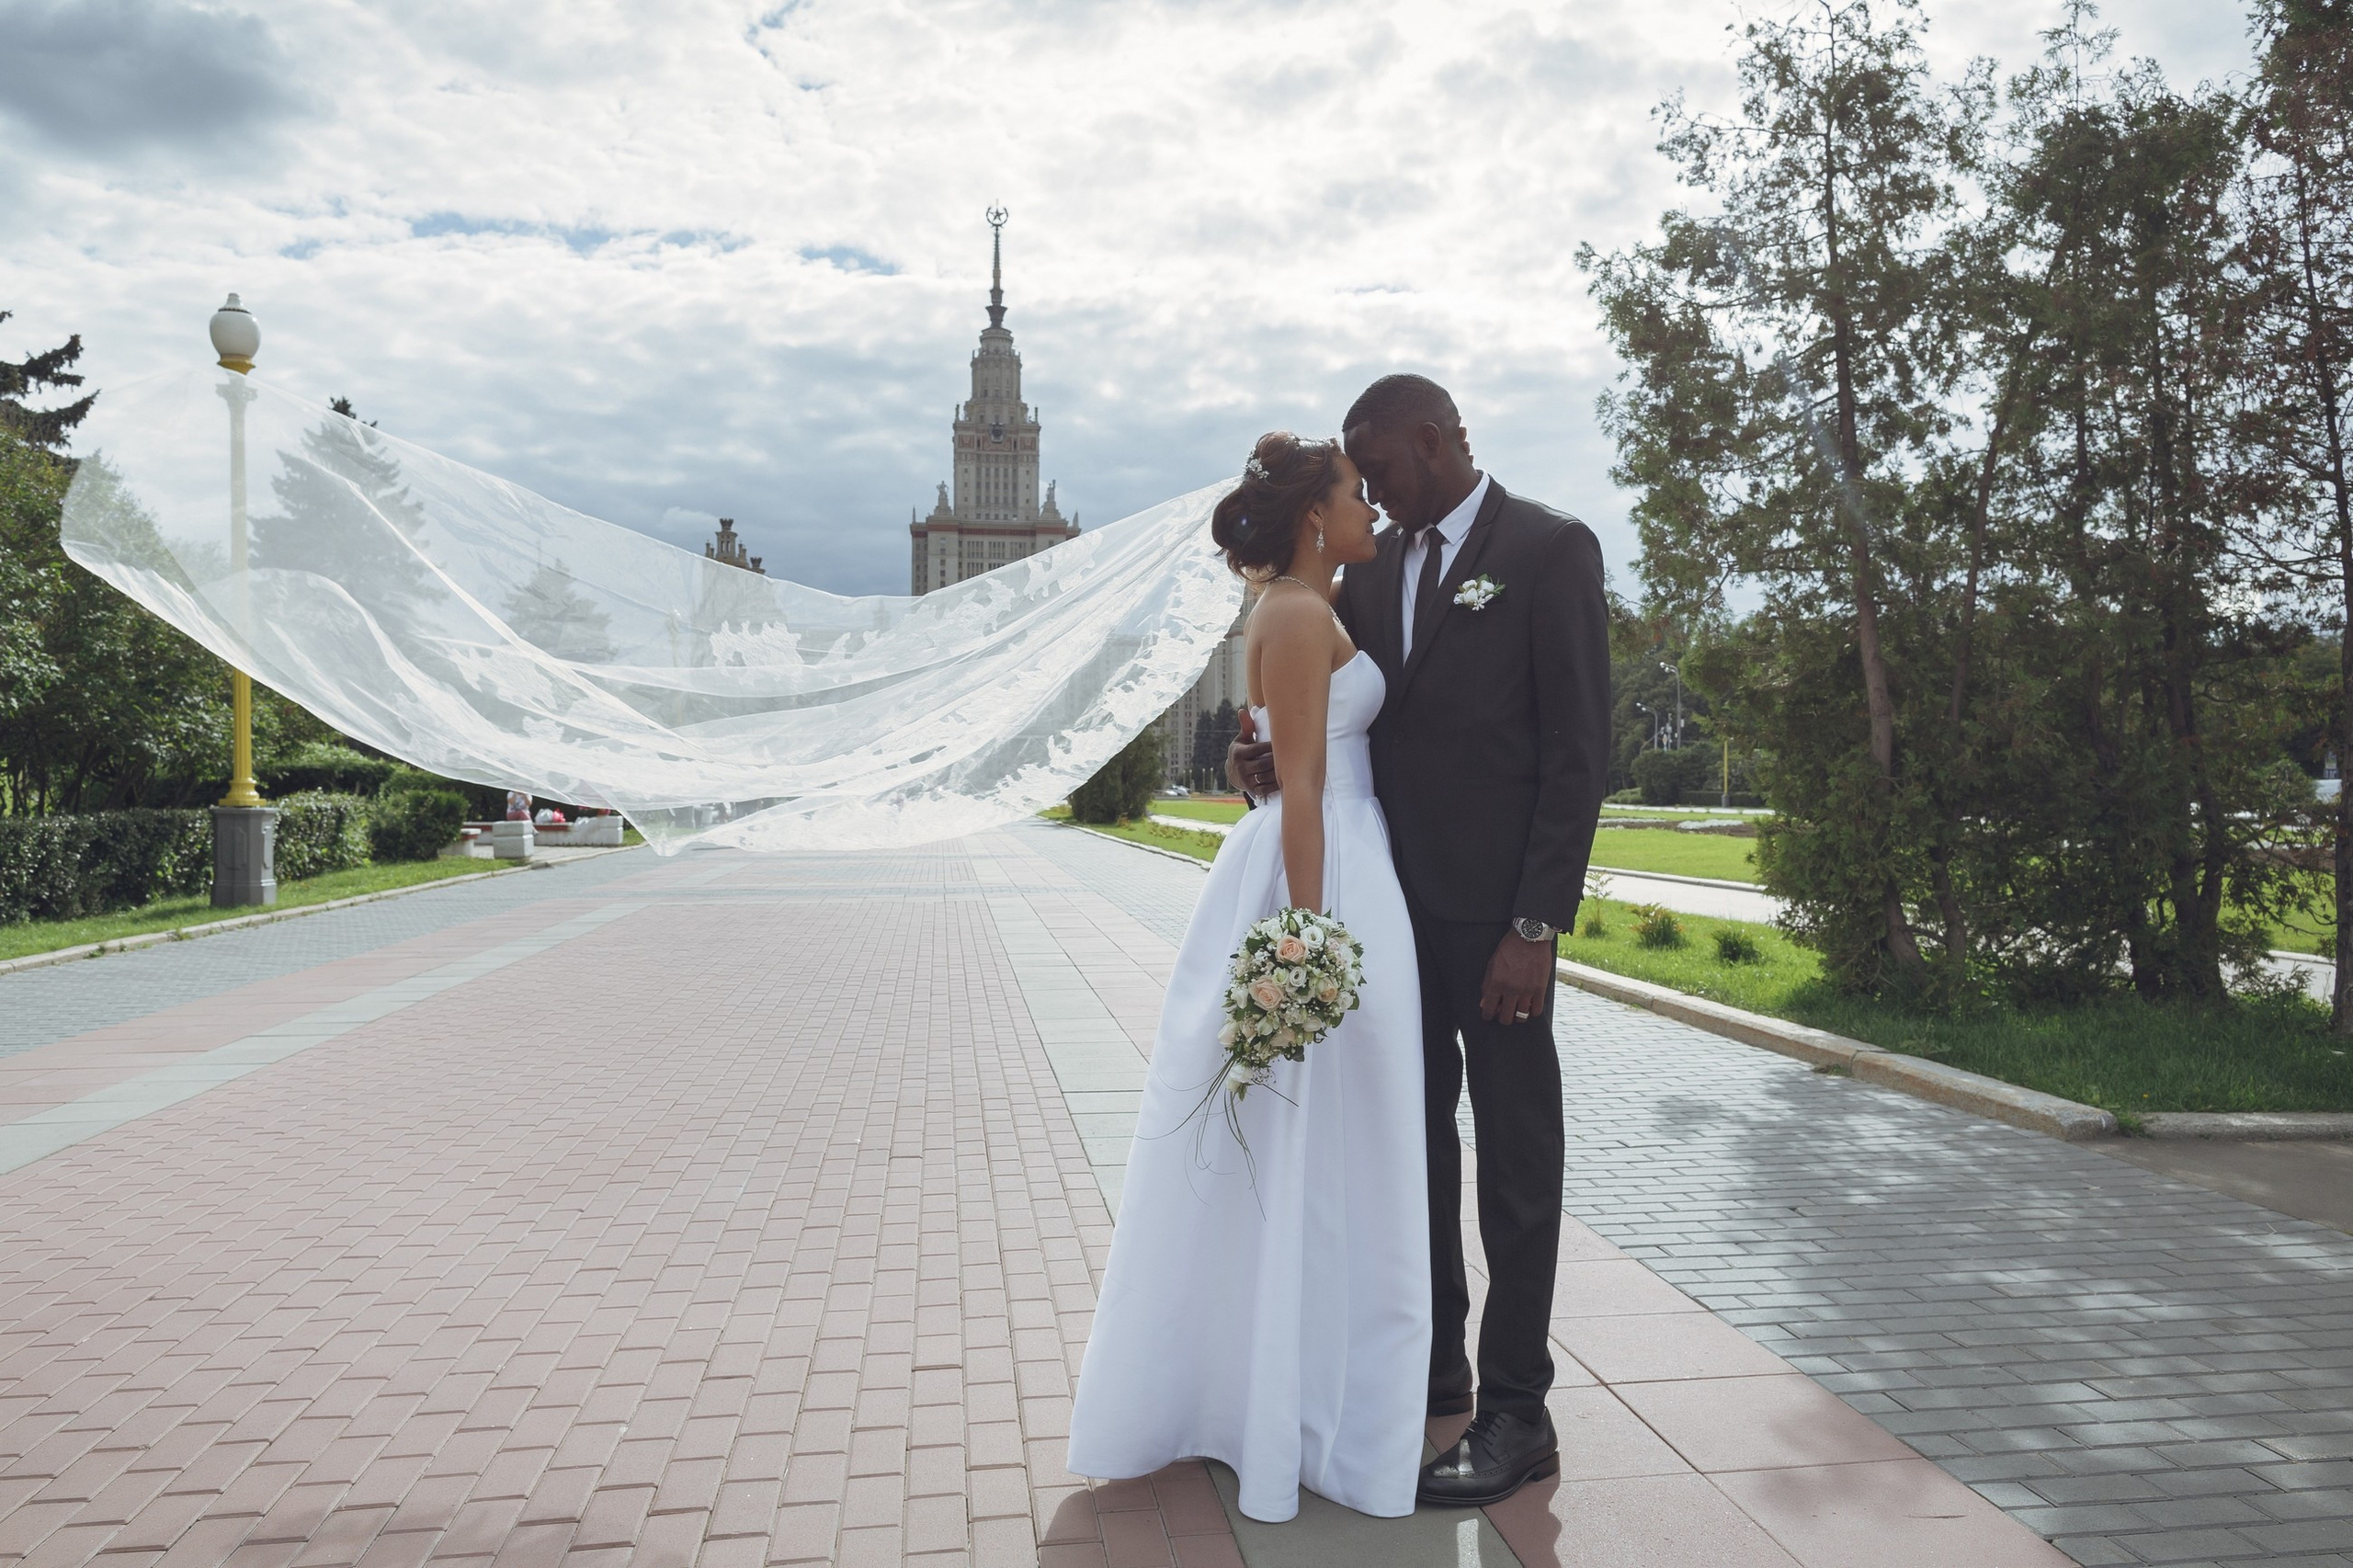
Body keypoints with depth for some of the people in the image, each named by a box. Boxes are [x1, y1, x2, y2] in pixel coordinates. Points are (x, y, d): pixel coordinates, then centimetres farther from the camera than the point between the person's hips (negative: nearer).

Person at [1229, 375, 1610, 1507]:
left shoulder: (1550, 550, -8)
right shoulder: (1371, 566, 11)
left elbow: (1578, 748, -12)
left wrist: (1536, 924, -16)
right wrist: (1274, 756, -11)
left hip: (1494, 907, -6)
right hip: (1392, 900, 7)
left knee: (1515, 1159, 5)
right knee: (1412, 1139, 16)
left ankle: (1516, 1413, 17)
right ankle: (1431, 1362, 33)